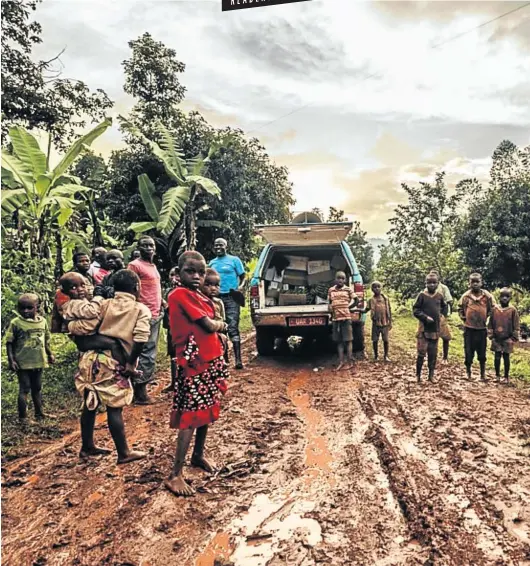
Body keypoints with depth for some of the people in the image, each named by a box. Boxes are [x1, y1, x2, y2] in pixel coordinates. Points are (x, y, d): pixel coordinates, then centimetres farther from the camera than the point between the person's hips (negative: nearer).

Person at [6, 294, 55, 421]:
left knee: (37, 388, 17)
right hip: (22, 363, -4)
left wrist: (50, 354, 11)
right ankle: (23, 417, 11)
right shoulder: (15, 323, -11)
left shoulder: (42, 321, 0)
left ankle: (39, 413, 30)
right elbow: (9, 343, -8)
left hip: (38, 362, 4)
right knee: (24, 389, 1)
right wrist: (11, 360, -13)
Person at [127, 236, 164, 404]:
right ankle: (140, 392, -1)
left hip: (155, 314, 9)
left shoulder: (153, 266, 18)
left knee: (150, 352, 13)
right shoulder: (135, 265, -9)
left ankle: (141, 385, 21)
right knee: (146, 353, -8)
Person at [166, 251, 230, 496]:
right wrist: (220, 324, 1)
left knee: (207, 411, 18)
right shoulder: (180, 294, -15)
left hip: (211, 360, 9)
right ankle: (175, 475, 3)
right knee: (190, 417, -6)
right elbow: (209, 326, -17)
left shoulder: (202, 298, 12)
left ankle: (198, 455, 37)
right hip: (194, 363, -9)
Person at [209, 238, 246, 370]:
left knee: (233, 328, -10)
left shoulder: (234, 260, 2)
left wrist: (241, 286, -18)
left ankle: (238, 359, -11)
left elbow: (243, 276, 1)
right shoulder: (211, 263, 15)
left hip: (231, 298, -5)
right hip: (216, 297, 5)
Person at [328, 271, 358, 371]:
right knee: (339, 341, 7)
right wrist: (331, 309, 1)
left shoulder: (348, 289, 2)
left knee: (347, 340, -2)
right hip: (335, 318, 4)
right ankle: (341, 362, 13)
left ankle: (350, 362, 3)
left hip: (346, 317, -3)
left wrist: (348, 306, -6)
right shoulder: (331, 290, 10)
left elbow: (356, 300, 6)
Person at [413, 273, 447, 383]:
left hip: (435, 329, 4)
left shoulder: (440, 296, 4)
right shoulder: (422, 295, -8)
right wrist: (425, 317, -16)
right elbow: (415, 310, -7)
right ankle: (418, 374, 10)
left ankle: (431, 374, 21)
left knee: (433, 353, 11)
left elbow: (444, 307, 22)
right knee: (421, 353, -3)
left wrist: (442, 315, 7)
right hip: (424, 329, -4)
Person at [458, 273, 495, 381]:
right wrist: (464, 318, 2)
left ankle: (483, 373, 22)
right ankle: (468, 371, 23)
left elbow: (492, 308, 9)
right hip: (469, 328, 0)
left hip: (482, 328, 0)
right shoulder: (466, 296, -4)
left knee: (482, 352, 9)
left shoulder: (487, 295, -5)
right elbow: (460, 308, 9)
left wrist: (487, 318, 4)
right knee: (468, 351, 6)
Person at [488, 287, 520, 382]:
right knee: (497, 357, 9)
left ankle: (506, 376, 17)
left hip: (507, 339, -2)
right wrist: (491, 336, 1)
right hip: (496, 339, 2)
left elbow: (516, 325, -3)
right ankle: (497, 375, 20)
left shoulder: (513, 310, -7)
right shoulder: (494, 309, -2)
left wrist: (514, 338, -6)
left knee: (506, 357, 5)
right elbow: (490, 324, 4)